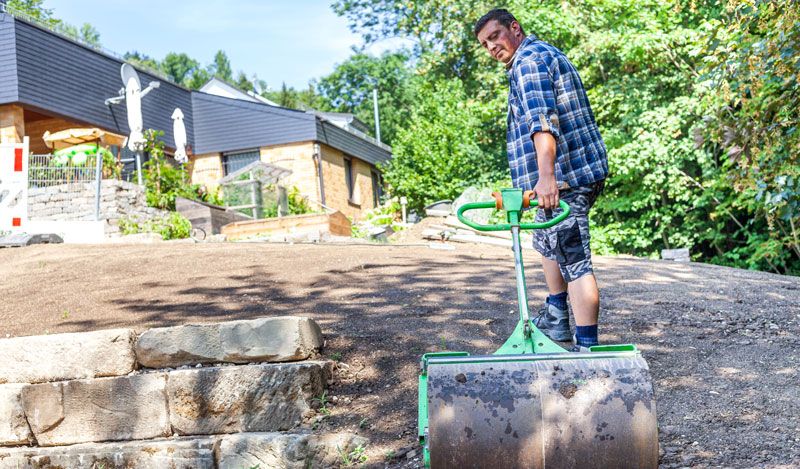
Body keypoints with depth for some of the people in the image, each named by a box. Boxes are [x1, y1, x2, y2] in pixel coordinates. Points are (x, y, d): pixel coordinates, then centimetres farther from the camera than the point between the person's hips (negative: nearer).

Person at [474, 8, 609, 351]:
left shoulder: (529, 60, -10)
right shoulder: (546, 55, 24)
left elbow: (543, 120, -26)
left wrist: (546, 175, -37)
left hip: (565, 177, -11)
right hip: (582, 170, 11)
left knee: (574, 261, -13)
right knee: (546, 241, 27)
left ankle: (587, 348, -13)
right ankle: (556, 317, 34)